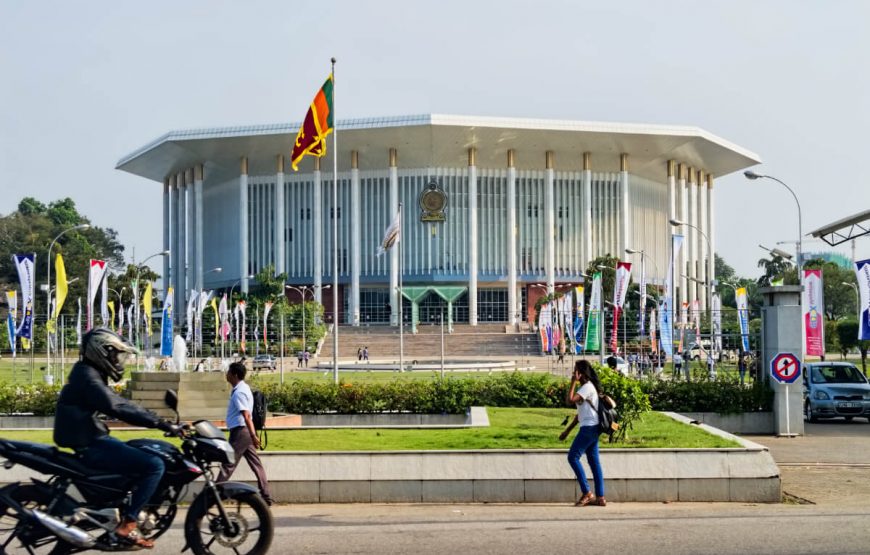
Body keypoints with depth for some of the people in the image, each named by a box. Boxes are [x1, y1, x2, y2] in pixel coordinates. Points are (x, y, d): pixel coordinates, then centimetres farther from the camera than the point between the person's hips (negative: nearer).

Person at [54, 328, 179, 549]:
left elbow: (119, 404, 20)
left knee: (143, 453, 26)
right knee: (154, 465, -18)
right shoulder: (88, 377, -18)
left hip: (92, 440, 11)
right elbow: (118, 408, -30)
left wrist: (159, 421, 17)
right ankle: (127, 524, -16)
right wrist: (160, 423, -30)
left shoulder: (90, 374, 14)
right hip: (90, 446, -11)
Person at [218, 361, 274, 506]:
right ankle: (266, 497, 6)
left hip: (240, 431, -10)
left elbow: (246, 415, -23)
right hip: (245, 432, 10)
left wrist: (253, 435, -29)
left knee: (228, 463, -4)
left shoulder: (239, 392, -16)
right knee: (255, 463, 7)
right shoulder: (243, 388, 15)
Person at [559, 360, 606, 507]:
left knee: (573, 457, -8)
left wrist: (573, 382, -16)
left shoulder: (587, 387, -12)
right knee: (594, 461, 8)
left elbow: (570, 399, -26)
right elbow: (580, 413, 22)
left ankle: (587, 493, -8)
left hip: (589, 427, -10)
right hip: (592, 428, 10)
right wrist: (567, 430, 22)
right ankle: (600, 497, 7)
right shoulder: (585, 387, 19)